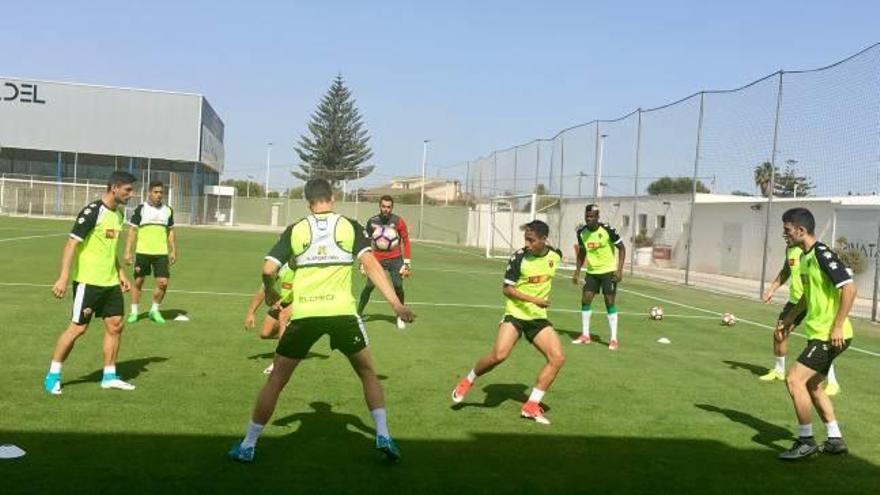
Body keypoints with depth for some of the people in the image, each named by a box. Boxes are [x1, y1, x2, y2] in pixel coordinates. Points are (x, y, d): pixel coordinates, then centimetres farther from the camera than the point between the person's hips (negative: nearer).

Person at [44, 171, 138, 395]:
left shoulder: (119, 214, 11)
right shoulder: (92, 212, -15)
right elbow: (72, 244, -17)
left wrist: (120, 274, 20)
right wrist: (63, 278, -23)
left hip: (110, 282, 8)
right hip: (88, 281, -8)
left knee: (115, 325, 7)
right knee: (78, 328, -2)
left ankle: (109, 376, 18)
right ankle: (53, 375, 14)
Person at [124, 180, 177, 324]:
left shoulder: (168, 210, 8)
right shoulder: (141, 209, -2)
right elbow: (132, 230, -1)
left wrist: (173, 251, 12)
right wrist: (127, 251, -7)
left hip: (161, 253, 2)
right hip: (142, 252, -2)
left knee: (163, 283, -6)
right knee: (138, 281, 6)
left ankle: (155, 310, 14)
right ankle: (134, 311, 21)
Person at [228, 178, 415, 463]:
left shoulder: (295, 230, 8)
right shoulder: (350, 226, 6)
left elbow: (268, 270, 1)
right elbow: (370, 264, -5)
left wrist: (270, 294, 22)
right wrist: (395, 303, -7)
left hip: (304, 314, 0)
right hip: (341, 311, 0)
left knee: (276, 381, 14)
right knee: (368, 373, 20)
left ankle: (248, 446, 21)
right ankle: (383, 437, 13)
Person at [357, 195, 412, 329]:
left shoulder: (398, 221, -7)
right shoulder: (372, 222, -2)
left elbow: (405, 241, 0)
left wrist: (407, 263, -4)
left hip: (395, 259, -1)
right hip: (377, 259, 1)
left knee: (398, 286, -12)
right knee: (369, 286, -9)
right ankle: (358, 313, 9)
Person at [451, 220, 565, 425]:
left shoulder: (555, 255, -1)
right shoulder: (519, 257, -14)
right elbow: (506, 289, -13)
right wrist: (533, 299, -24)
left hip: (539, 317, 5)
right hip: (515, 314, -4)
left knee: (557, 358, -9)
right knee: (499, 355, -23)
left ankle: (531, 405, 1)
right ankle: (467, 381, 6)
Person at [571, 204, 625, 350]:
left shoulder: (607, 230, -17)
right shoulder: (581, 232, -3)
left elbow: (621, 248, -9)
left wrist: (619, 269, -18)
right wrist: (577, 272, 8)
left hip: (608, 271, -5)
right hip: (592, 272, 5)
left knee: (610, 302, -5)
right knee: (585, 300, 1)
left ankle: (613, 339, 3)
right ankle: (585, 335, 14)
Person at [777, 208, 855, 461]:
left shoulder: (823, 254, -18)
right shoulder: (805, 256, 11)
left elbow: (849, 288, -24)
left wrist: (837, 327, -25)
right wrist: (789, 320, 26)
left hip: (830, 335, -10)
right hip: (818, 333, 10)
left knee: (794, 379, -13)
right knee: (812, 385, 18)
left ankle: (806, 441, 0)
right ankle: (835, 439, 29)